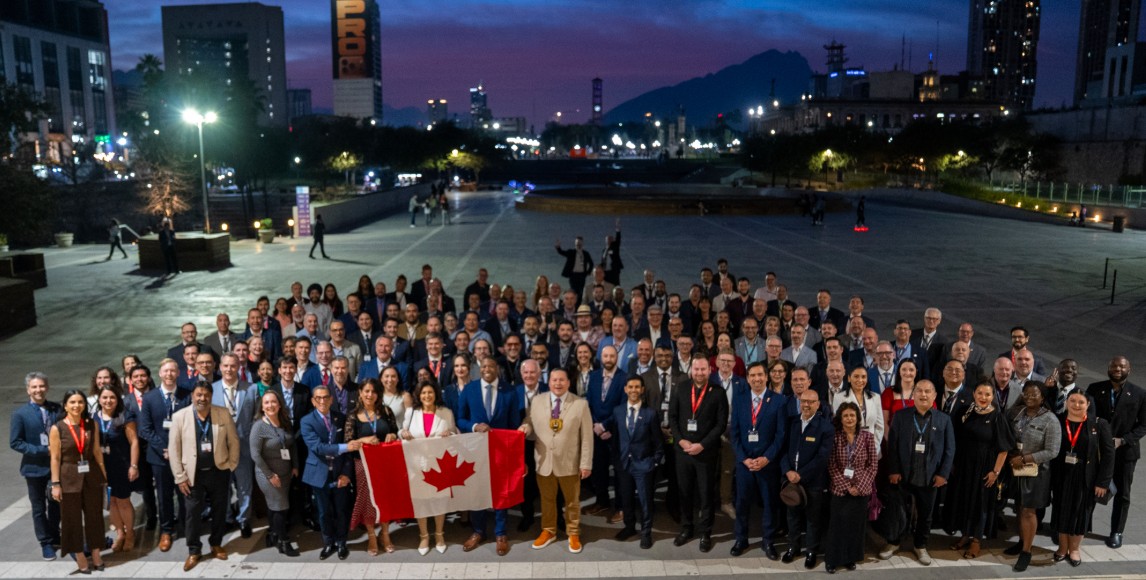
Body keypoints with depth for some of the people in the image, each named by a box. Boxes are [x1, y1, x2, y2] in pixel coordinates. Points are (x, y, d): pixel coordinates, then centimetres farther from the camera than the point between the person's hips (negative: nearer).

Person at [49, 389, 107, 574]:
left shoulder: (91, 425, 1)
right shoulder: (57, 428, -8)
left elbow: (97, 452, 5)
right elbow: (55, 458, -7)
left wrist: (103, 475, 5)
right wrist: (55, 484, -9)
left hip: (91, 476, 3)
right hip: (69, 478, -3)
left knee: (94, 516, 11)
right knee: (73, 518, 9)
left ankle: (96, 554, 27)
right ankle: (80, 558, 23)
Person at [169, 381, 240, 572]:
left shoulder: (224, 414, -4)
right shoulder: (180, 416, -7)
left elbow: (233, 442, 3)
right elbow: (174, 449, -5)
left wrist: (231, 466, -1)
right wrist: (180, 477, -7)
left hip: (219, 471, 1)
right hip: (194, 474, -1)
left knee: (219, 510, 13)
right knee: (193, 513, 7)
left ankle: (216, 544, 32)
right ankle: (194, 551, 23)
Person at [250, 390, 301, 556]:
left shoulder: (286, 423, 1)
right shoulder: (259, 426, -17)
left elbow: (292, 445, 12)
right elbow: (255, 454, -18)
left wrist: (295, 466, 7)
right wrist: (270, 475, -16)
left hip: (285, 473, 6)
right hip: (268, 475, -6)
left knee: (275, 506, 16)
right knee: (281, 507, -2)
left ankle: (274, 536, 31)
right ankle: (283, 543, 12)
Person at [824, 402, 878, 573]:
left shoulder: (867, 436, -2)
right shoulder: (834, 437, -5)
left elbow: (873, 464, -2)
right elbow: (832, 466, -5)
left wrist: (859, 486, -10)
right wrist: (846, 486, -13)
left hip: (861, 489, 1)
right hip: (840, 489, -1)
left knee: (856, 524, 9)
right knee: (838, 524, 3)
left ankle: (851, 558, 25)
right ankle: (833, 559, 16)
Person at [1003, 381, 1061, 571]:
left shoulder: (1050, 420, -14)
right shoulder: (1015, 411, 0)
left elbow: (1052, 452, -16)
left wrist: (1024, 459, -18)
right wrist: (1011, 457, -5)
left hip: (1035, 471, -4)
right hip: (1015, 468, 4)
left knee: (1028, 511, 2)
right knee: (1020, 507, 15)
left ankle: (1026, 551, 13)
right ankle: (1022, 541, 31)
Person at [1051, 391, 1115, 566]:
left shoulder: (1099, 424, -7)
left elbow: (1108, 454, -6)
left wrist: (1103, 482, -9)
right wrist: (1050, 477, -8)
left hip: (1086, 478, -1)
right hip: (1062, 477, 1)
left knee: (1080, 512, 12)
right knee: (1062, 511, 11)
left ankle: (1074, 549, 27)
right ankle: (1062, 547, 26)